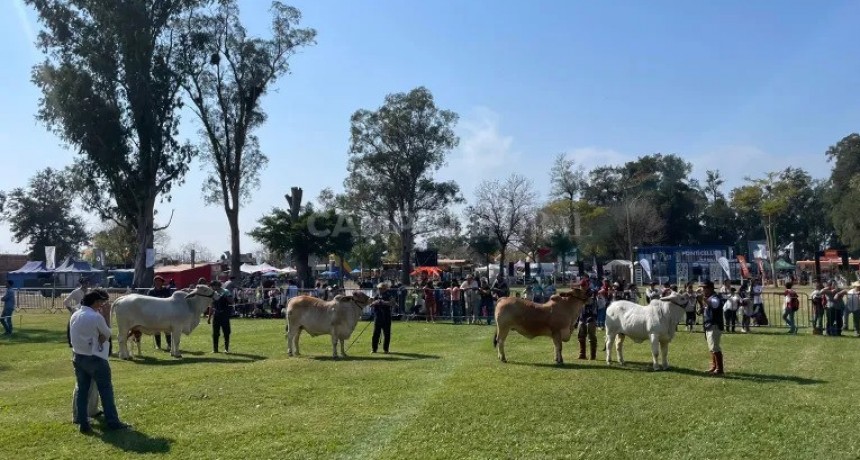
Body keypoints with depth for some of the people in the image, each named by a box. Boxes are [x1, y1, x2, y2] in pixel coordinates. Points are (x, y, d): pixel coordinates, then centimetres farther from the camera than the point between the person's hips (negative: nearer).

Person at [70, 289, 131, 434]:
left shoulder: (74, 316, 4)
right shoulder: (96, 317, -18)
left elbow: (73, 335, 11)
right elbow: (106, 334, -6)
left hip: (78, 357, 7)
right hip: (95, 358, -7)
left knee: (82, 390, 11)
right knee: (106, 390, 3)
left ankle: (83, 423, 11)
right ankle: (113, 422, 6)